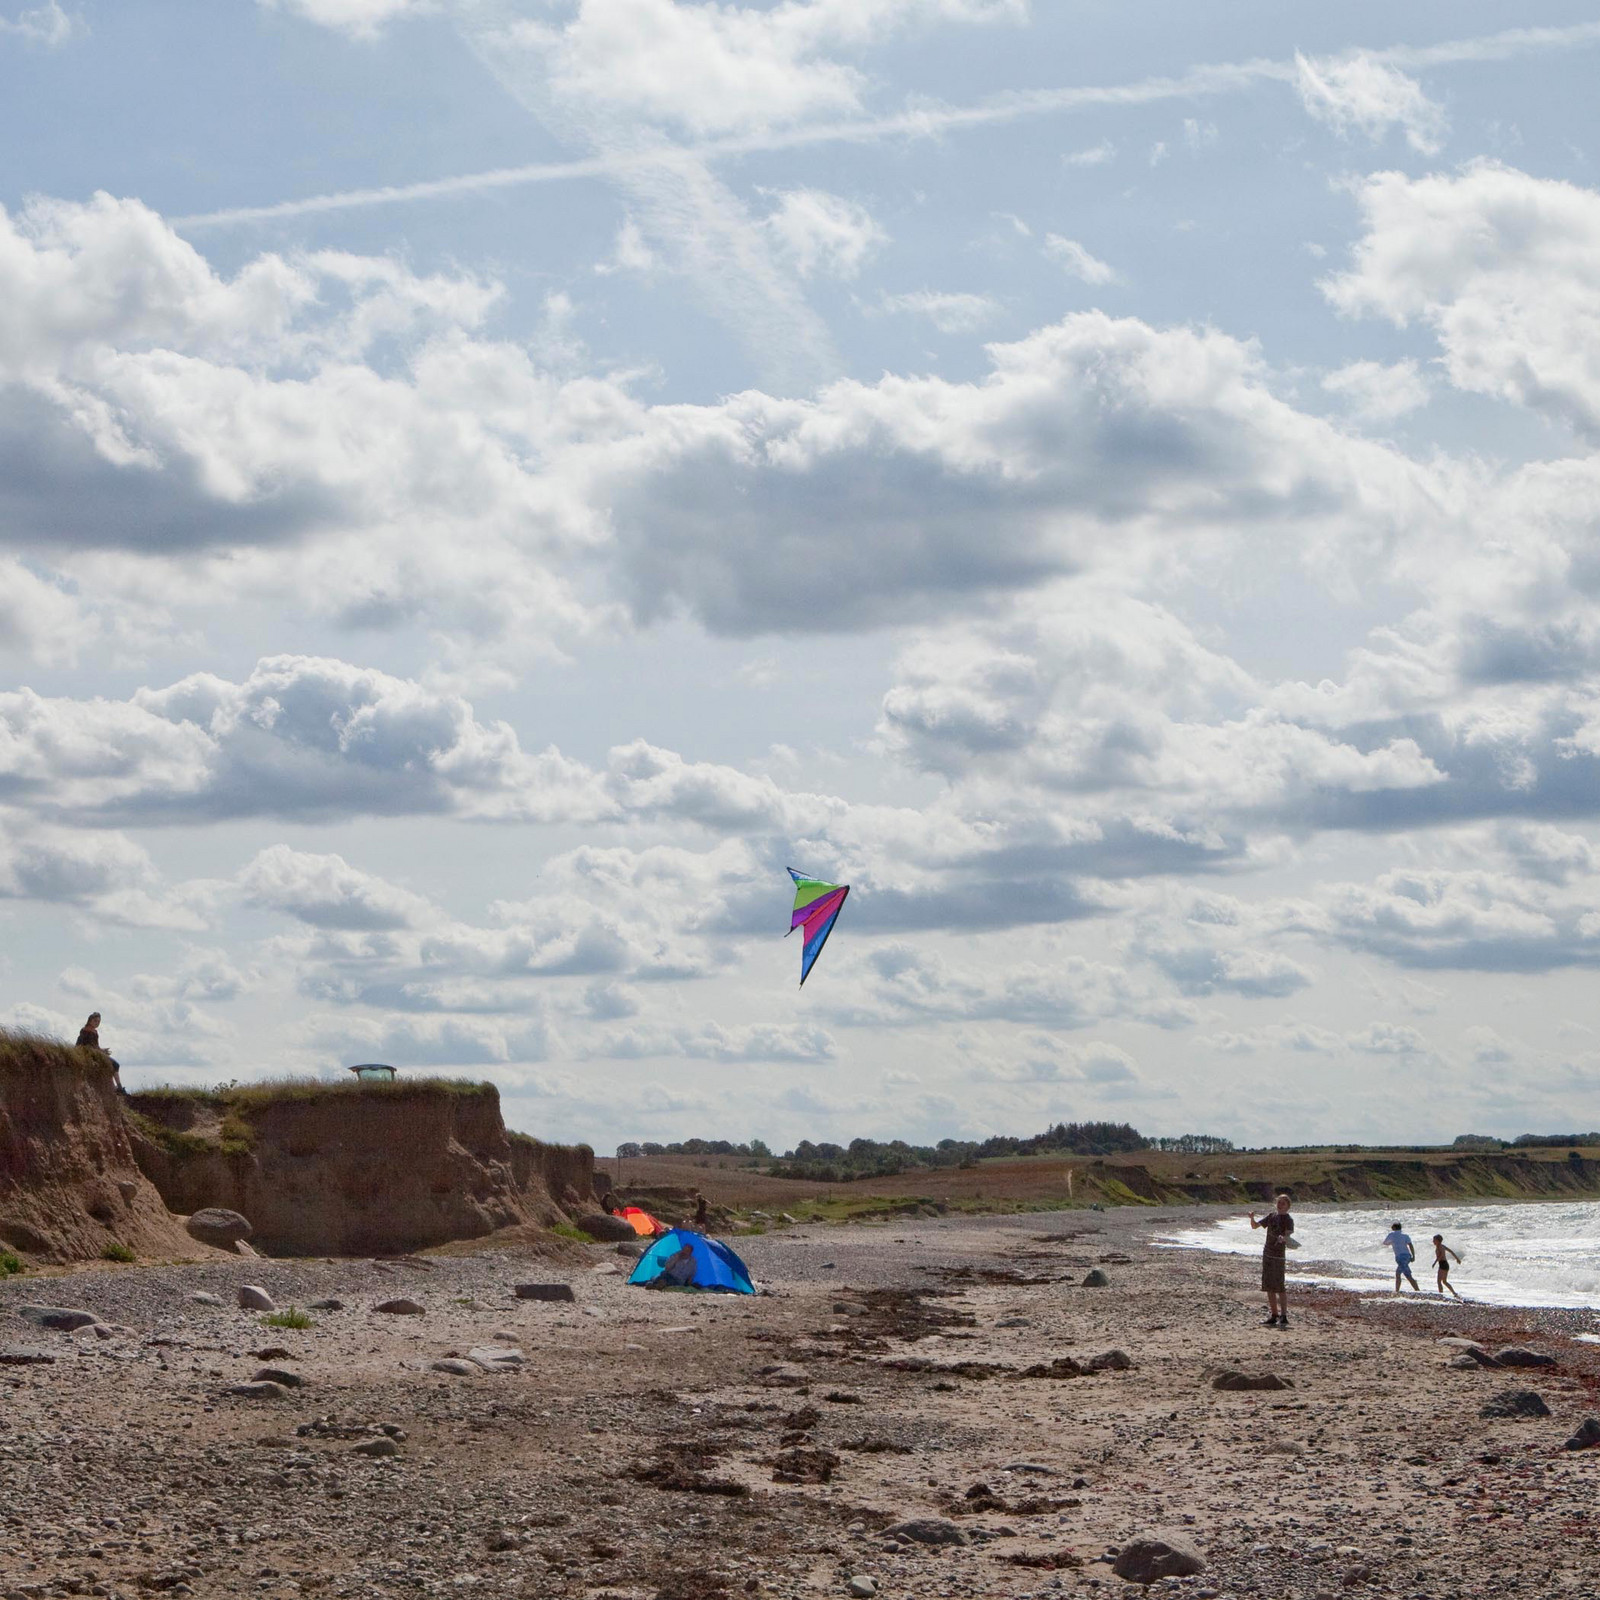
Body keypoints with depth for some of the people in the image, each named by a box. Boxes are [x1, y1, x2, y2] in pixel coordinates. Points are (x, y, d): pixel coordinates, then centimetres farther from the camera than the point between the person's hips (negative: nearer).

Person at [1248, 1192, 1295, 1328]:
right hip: (1267, 1254, 7)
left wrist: (1284, 1239, -43)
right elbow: (1255, 1226, 18)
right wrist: (1252, 1218, -3)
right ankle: (1274, 1316, 14)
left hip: (1279, 1256, -7)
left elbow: (1288, 1236, -20)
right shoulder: (1271, 1216, 13)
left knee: (1280, 1287, -11)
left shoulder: (1288, 1220, -5)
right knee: (1269, 1287, 8)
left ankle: (1284, 1317, -11)